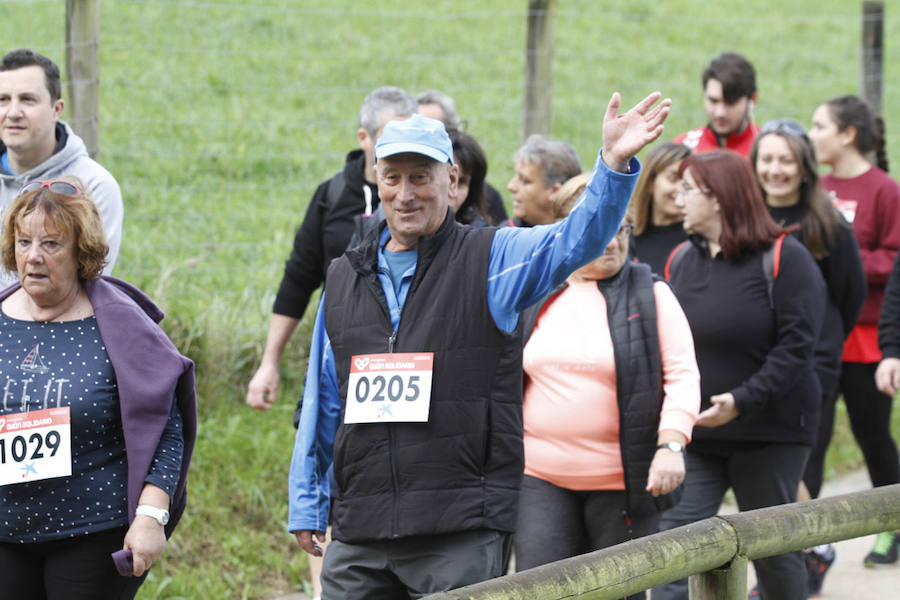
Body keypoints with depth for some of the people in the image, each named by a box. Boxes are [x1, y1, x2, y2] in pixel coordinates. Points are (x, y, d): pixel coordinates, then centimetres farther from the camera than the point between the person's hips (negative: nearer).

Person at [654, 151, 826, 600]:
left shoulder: (783, 258, -9)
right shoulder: (681, 260, 9)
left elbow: (796, 345, -15)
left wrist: (742, 401, -25)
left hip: (770, 433, -5)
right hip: (692, 433, 5)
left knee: (773, 549, 7)